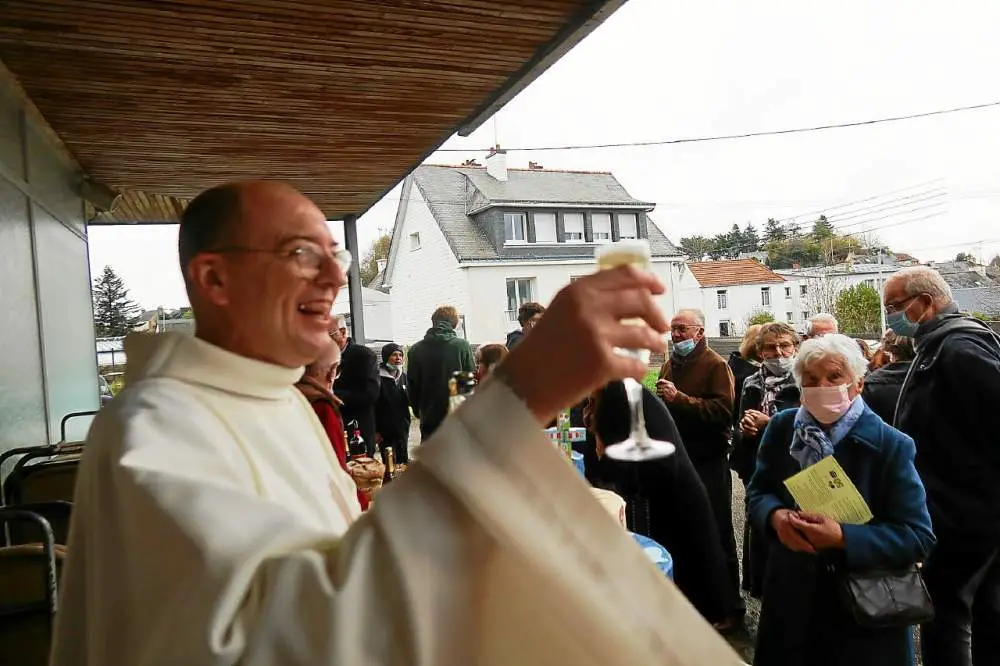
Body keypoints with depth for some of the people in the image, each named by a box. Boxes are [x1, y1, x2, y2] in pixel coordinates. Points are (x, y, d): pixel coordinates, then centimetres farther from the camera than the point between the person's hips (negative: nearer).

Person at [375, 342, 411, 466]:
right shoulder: (379, 378, -10)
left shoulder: (403, 376, 9)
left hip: (403, 427, 6)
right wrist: (376, 431, -12)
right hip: (385, 429, -6)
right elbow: (374, 406, -10)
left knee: (404, 461, 12)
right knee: (390, 463, -4)